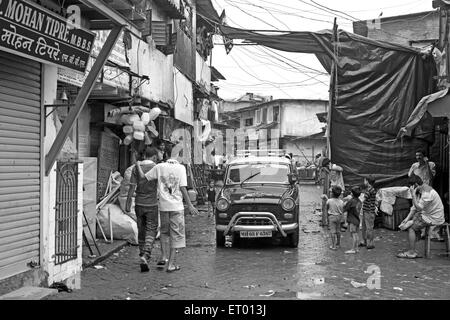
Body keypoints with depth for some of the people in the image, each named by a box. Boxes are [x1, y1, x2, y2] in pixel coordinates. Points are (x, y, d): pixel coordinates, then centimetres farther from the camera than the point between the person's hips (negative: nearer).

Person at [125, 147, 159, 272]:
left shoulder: (136, 168, 0)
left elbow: (132, 187, -3)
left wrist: (128, 204, 2)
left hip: (139, 204, 3)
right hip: (152, 205, -3)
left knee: (141, 231, 15)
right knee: (151, 231, 1)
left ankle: (143, 255, 25)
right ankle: (145, 256, -16)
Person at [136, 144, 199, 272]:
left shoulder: (159, 167, -1)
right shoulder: (181, 168, -6)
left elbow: (143, 177, 4)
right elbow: (183, 188, -8)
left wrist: (138, 165, 22)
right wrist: (190, 205, -2)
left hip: (163, 205, 2)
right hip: (176, 206, -2)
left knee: (164, 232, 22)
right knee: (176, 234, 5)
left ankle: (163, 256, 13)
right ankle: (171, 264, 4)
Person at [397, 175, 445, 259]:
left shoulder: (427, 192, -23)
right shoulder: (420, 191, 8)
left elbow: (418, 207, -28)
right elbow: (414, 207, 10)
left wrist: (413, 194, -24)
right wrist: (407, 218, 0)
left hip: (433, 218, -10)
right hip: (427, 215, 10)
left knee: (411, 227, -13)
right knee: (408, 223, 6)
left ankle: (412, 252, -6)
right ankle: (412, 250, 4)